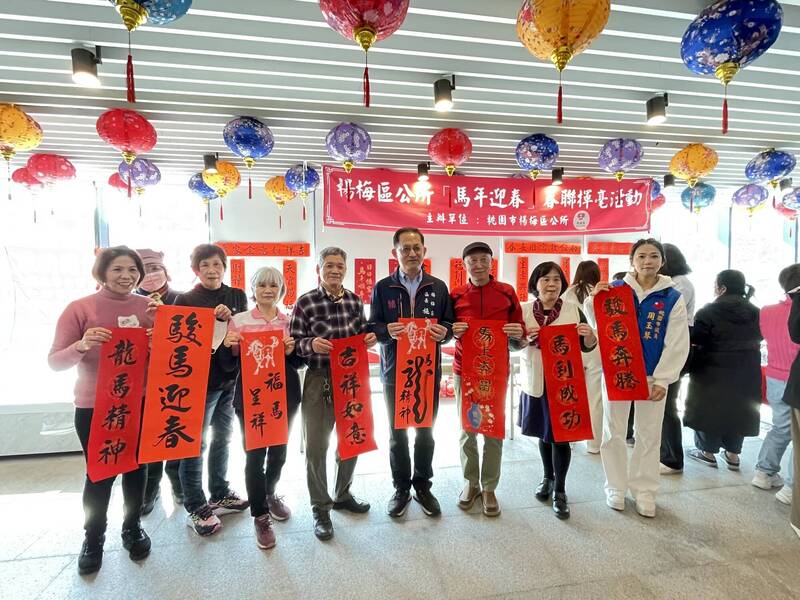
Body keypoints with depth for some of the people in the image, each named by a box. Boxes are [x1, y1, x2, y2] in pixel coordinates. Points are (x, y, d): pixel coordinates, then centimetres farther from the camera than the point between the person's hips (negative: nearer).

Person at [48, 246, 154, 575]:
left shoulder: (149, 307, -2)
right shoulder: (79, 308, -8)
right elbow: (54, 362, -8)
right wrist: (82, 346, -28)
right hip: (94, 408, -2)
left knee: (136, 468, 15)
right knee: (99, 474, 8)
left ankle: (132, 527, 38)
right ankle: (93, 538, 34)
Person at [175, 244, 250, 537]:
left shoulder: (237, 296, 6)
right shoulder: (185, 300, -5)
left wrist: (229, 319, -15)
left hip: (231, 378, 5)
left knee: (223, 438, 17)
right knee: (195, 443, 2)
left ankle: (220, 495, 34)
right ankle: (195, 508, 17)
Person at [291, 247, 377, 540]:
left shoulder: (355, 300, 3)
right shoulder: (305, 302, -9)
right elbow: (294, 343, -7)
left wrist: (370, 339, -10)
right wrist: (312, 344, -27)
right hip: (319, 382, -4)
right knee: (316, 447, 4)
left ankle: (343, 495, 41)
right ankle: (321, 508, 25)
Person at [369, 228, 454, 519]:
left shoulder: (438, 287, 4)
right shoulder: (383, 287, 0)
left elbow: (450, 324, 6)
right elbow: (372, 327, -1)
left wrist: (443, 332, -17)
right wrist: (388, 330, -22)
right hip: (394, 371, -1)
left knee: (426, 432, 14)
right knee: (397, 433, 12)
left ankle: (423, 486, 34)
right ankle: (401, 488, 31)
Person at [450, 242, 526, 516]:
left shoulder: (507, 292, 1)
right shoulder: (456, 295, 2)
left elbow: (519, 339, 7)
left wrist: (518, 335, -14)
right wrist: (453, 331, -10)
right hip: (464, 370, 1)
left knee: (494, 432, 6)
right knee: (467, 430, 8)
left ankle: (489, 488, 22)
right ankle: (471, 483, 27)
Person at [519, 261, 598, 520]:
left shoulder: (574, 310, -4)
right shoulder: (524, 310, -2)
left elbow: (586, 347, 1)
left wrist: (589, 336, -20)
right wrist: (524, 337, -19)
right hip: (536, 382, 2)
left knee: (561, 436, 3)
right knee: (544, 433, 17)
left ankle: (560, 490, 20)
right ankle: (548, 478, 39)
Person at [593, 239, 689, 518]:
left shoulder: (673, 298, -1)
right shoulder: (616, 289, -3)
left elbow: (677, 345, -3)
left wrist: (662, 380, -8)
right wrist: (594, 301, -18)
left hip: (652, 376, 1)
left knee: (649, 436, 12)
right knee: (613, 433, 9)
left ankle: (644, 491, 30)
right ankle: (616, 488, 27)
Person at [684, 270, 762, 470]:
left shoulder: (708, 312, -14)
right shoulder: (755, 313, 4)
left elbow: (695, 341, -15)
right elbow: (758, 340, 13)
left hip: (713, 372, -5)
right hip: (746, 374, 5)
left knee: (709, 408, 9)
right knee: (737, 410, 15)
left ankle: (708, 451, 17)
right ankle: (732, 454, 23)